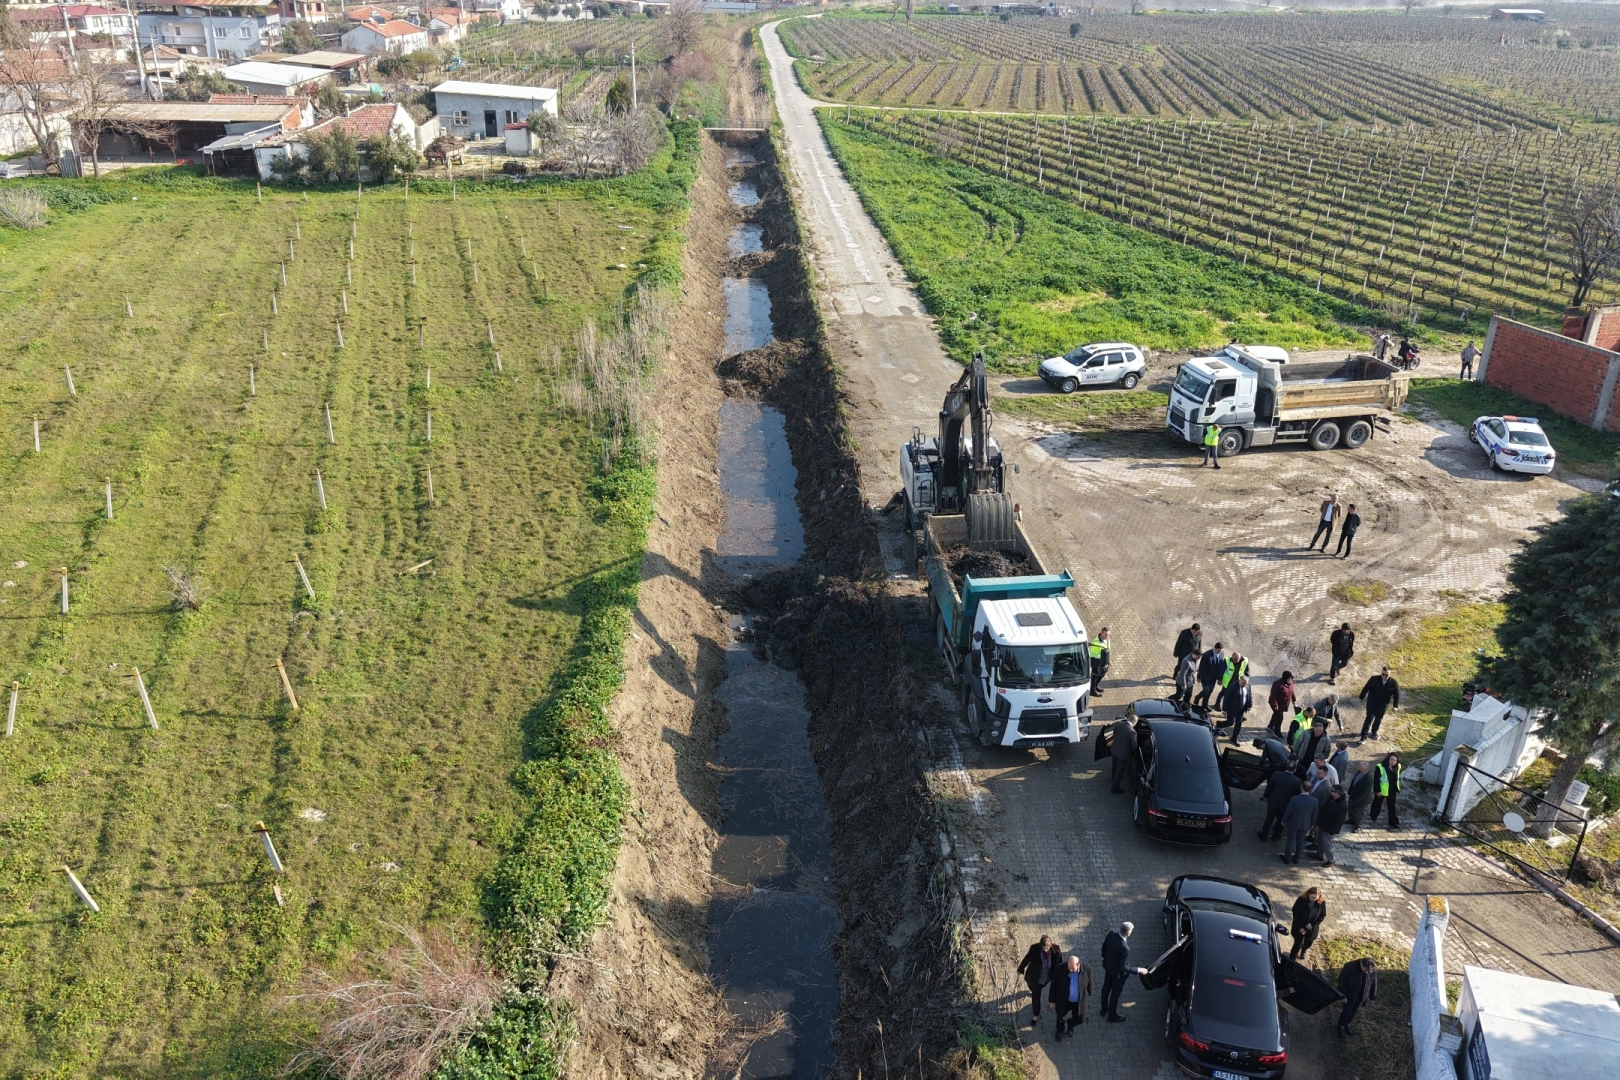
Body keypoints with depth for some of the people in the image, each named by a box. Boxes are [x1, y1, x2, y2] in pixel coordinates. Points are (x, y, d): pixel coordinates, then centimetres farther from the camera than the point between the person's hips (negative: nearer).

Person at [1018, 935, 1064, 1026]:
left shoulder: (1056, 949, -27)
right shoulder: (1034, 948, -30)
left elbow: (1059, 964, -8)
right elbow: (1027, 959, -11)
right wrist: (1021, 969, 4)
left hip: (1047, 978, 2)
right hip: (1035, 977, -2)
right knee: (1036, 996, 10)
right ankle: (1035, 1015, 33)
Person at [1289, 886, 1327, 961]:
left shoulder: (1322, 903, -19)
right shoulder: (1301, 900, -24)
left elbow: (1322, 915, -5)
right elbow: (1295, 913, -13)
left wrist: (1313, 924, -16)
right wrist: (1299, 927, -16)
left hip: (1312, 928, 3)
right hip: (1299, 927, -3)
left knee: (1308, 942, 25)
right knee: (1297, 944, 1)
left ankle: (1303, 951, 59)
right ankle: (1291, 960, 18)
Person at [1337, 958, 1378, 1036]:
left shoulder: (1373, 970, -20)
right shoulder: (1350, 967, -32)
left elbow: (1374, 983, -1)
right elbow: (1341, 981, -20)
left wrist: (1373, 997, 6)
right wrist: (1344, 995, -16)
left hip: (1361, 995, 4)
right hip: (1349, 994, -4)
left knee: (1353, 1011, 16)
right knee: (1347, 1011, 1)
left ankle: (1347, 1024, 42)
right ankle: (1341, 1026, 27)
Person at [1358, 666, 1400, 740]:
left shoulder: (1394, 683, -16)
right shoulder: (1374, 679, -18)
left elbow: (1397, 695, -8)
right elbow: (1366, 688, -6)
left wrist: (1395, 706, -16)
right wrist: (1361, 697, 3)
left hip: (1383, 705, 2)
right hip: (1372, 703, -2)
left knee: (1378, 719, 19)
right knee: (1369, 718, -5)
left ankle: (1374, 732, 42)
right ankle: (1364, 735, 2)